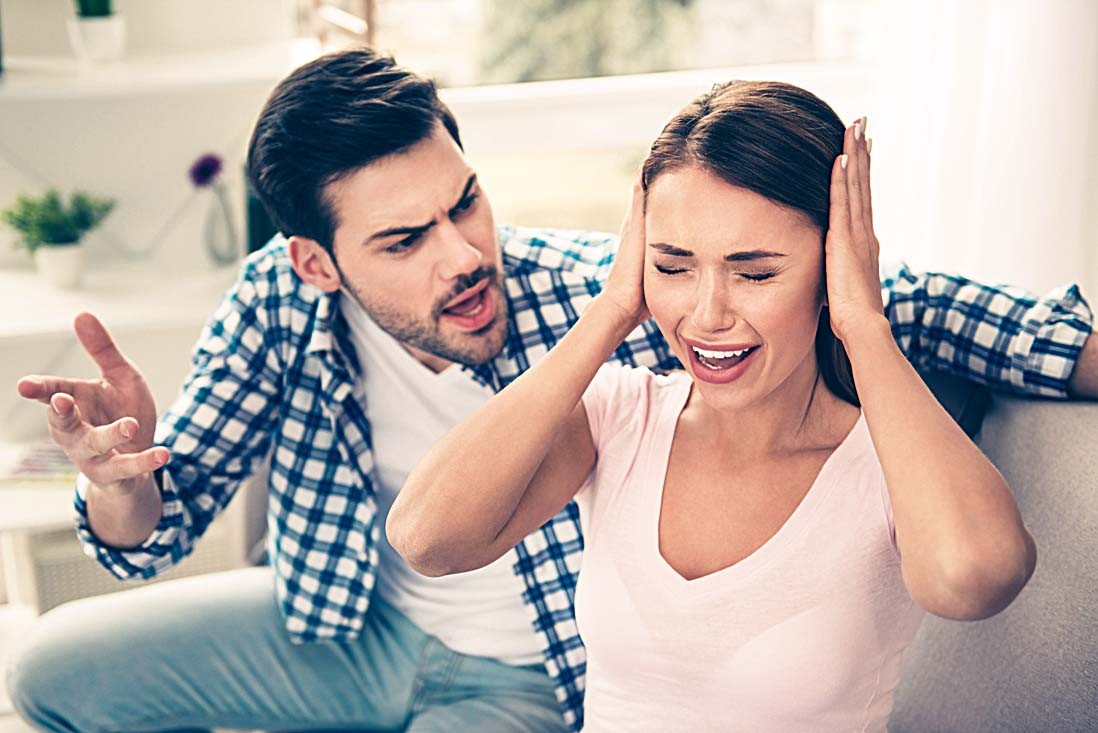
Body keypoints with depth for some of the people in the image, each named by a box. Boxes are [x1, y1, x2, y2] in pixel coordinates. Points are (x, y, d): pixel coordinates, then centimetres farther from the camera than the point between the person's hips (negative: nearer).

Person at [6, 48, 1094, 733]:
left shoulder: (609, 294, -28)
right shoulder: (280, 305, -19)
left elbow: (890, 303, -22)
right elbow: (155, 532, -12)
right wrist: (118, 481, -35)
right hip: (351, 628, 4)